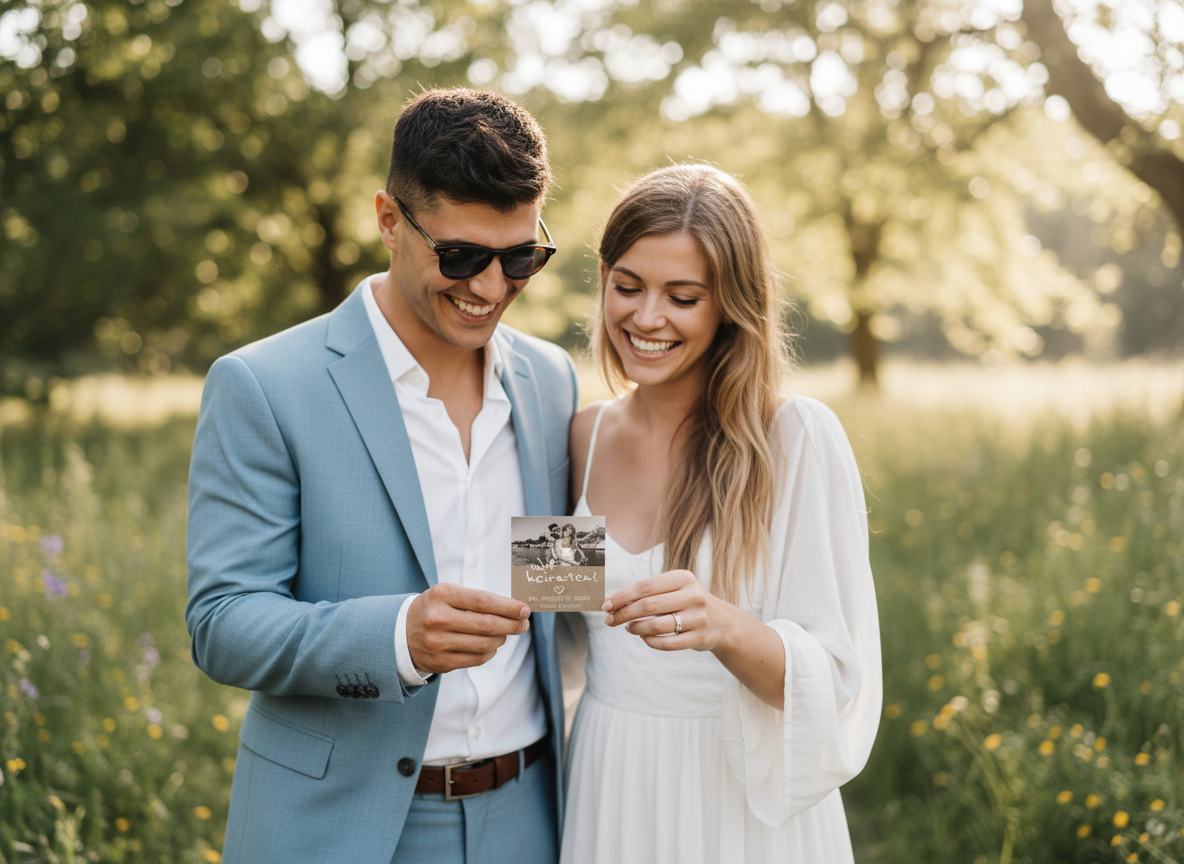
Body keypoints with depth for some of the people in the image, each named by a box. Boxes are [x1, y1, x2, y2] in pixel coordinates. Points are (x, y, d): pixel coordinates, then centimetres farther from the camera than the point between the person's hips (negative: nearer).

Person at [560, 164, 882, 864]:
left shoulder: (797, 437, -13)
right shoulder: (585, 437, 0)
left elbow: (837, 682, -15)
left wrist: (724, 628, -30)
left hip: (749, 807, -3)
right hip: (607, 793, 4)